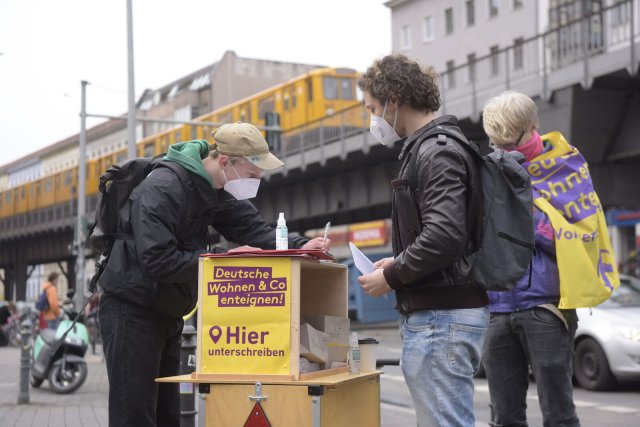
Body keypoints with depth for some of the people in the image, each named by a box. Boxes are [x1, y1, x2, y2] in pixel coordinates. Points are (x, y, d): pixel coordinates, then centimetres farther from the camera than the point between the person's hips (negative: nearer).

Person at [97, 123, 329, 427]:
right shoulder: (161, 189, -24)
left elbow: (252, 228, 0)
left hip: (166, 313, 9)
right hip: (131, 309, -9)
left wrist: (299, 246, -17)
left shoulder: (215, 190, 3)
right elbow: (157, 261, -30)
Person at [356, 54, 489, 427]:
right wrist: (399, 263, 12)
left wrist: (391, 277, -12)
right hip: (432, 311, 11)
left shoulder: (438, 152, -13)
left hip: (442, 316, -11)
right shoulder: (426, 148, 18)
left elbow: (444, 236, -25)